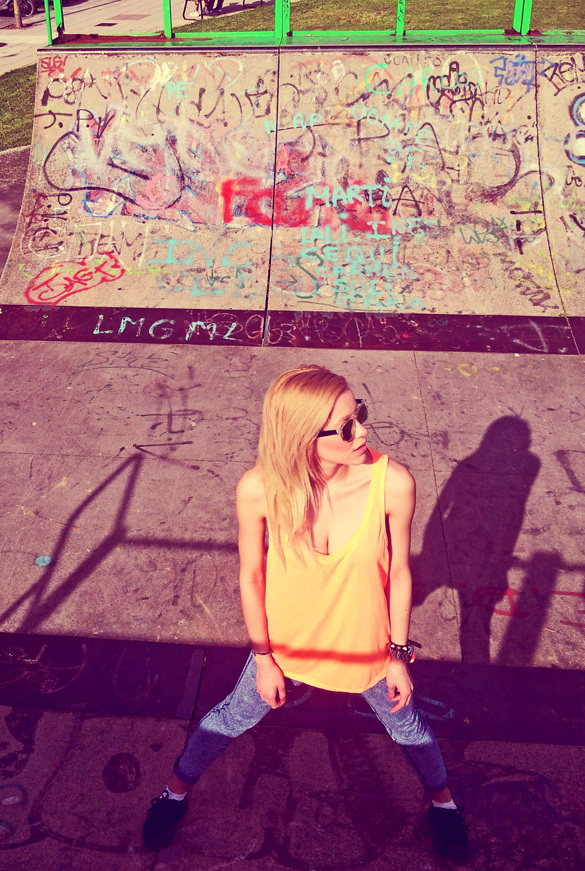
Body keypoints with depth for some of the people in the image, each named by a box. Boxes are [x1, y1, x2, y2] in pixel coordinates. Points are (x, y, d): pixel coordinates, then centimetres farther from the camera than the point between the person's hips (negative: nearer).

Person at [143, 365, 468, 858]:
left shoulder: (392, 483, -30)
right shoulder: (258, 489, -30)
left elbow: (399, 573, -13)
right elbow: (251, 577, -12)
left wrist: (400, 655, -2)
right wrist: (263, 659, -3)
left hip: (365, 644, 0)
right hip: (288, 641, 0)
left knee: (405, 725, 26)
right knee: (235, 717, 24)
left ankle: (442, 799, 61)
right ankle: (177, 792, 57)